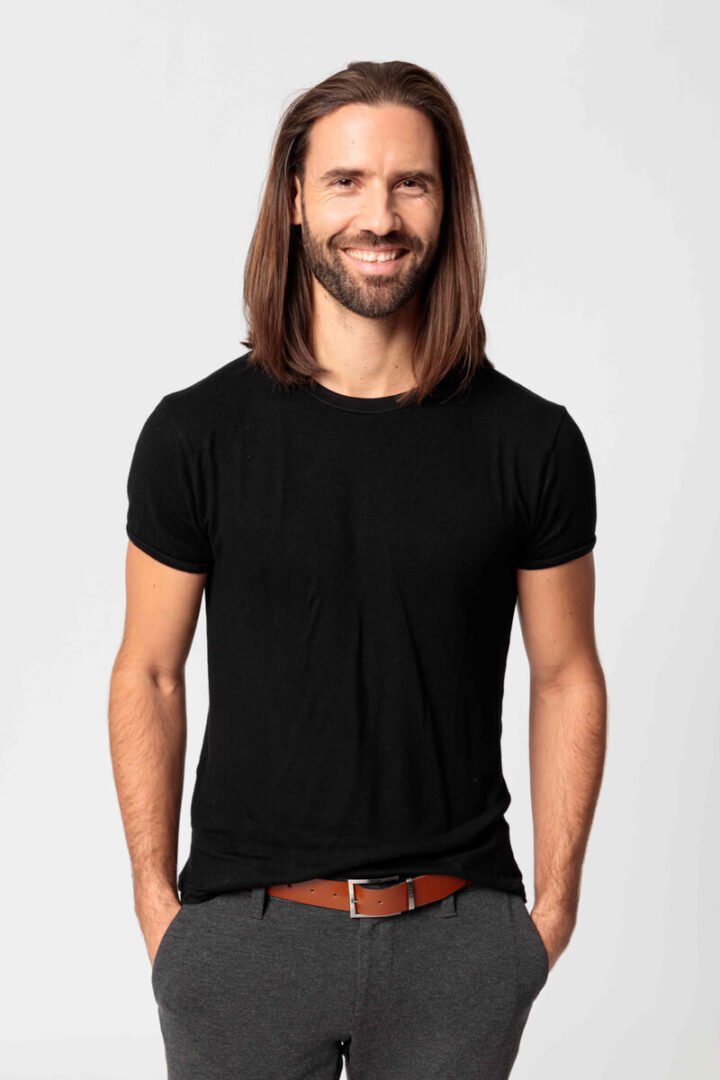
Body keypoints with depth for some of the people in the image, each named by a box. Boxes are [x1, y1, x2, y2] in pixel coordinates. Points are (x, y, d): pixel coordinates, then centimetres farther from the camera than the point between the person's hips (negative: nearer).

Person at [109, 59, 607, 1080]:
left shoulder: (534, 442, -4)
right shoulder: (195, 433, -5)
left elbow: (566, 677, 4)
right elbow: (148, 675, 2)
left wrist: (555, 899, 3)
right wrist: (156, 898, 0)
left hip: (460, 937, 1)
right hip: (243, 928, 0)